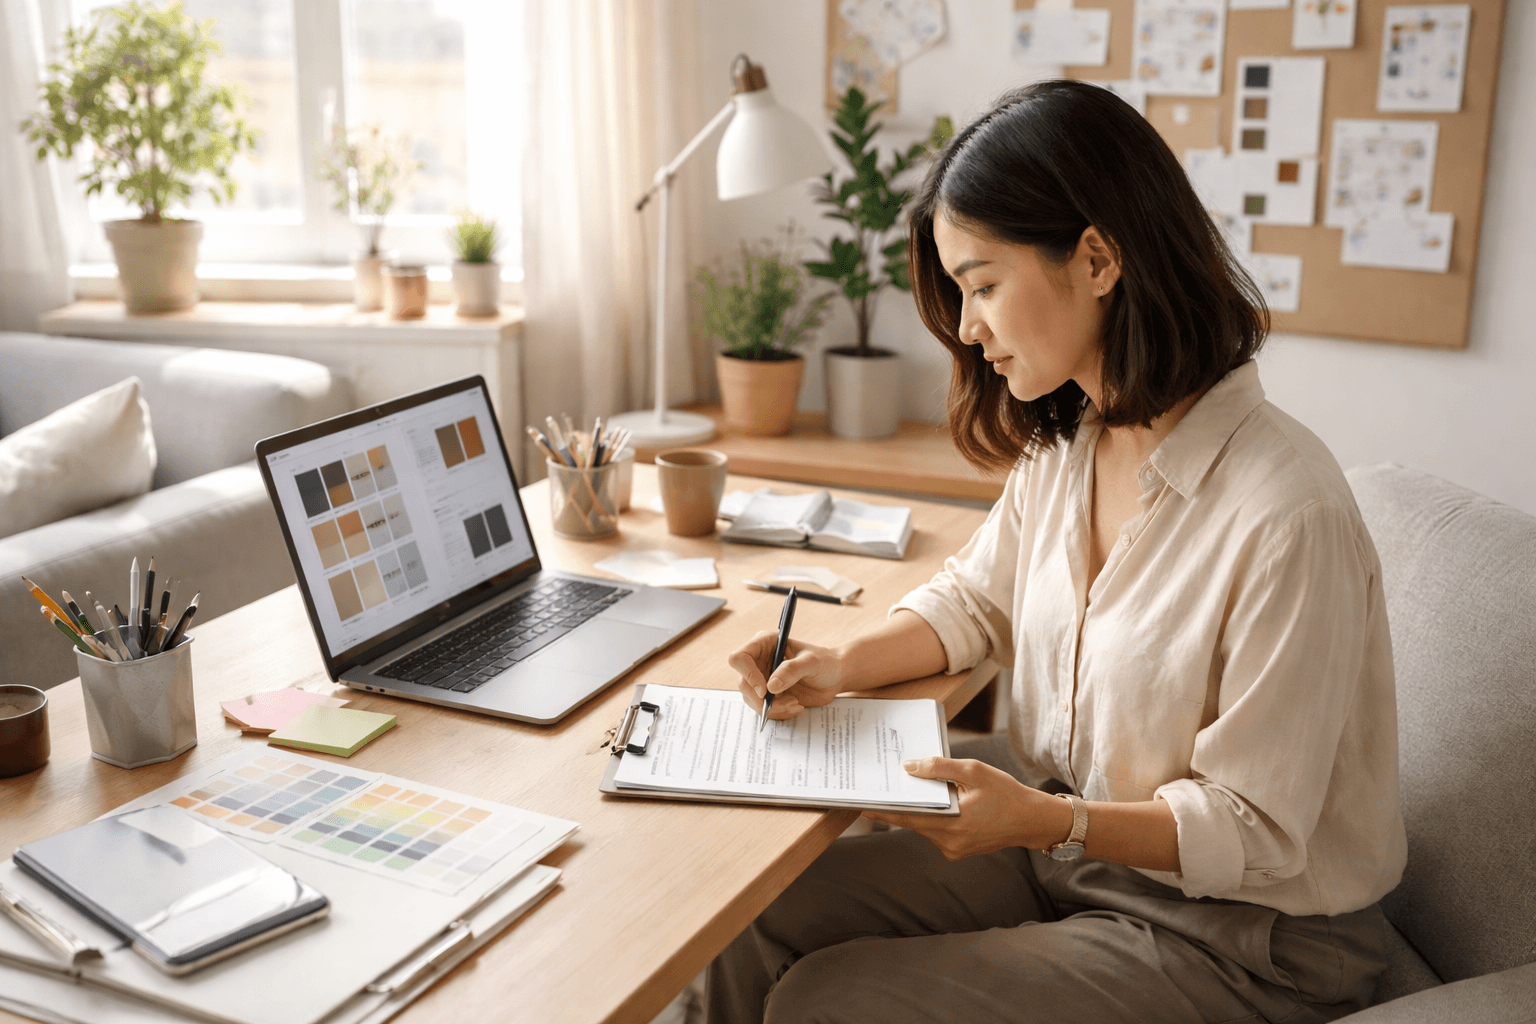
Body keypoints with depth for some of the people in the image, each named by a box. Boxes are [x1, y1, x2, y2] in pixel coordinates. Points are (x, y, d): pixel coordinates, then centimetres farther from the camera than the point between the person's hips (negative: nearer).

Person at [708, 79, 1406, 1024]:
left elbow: (1251, 831, -21)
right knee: (759, 929, -5)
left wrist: (1048, 821, -33)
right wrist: (845, 664, -3)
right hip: (1061, 830, 7)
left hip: (1235, 933, -7)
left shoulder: (1285, 513, -28)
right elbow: (975, 599, 15)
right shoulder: (1065, 444, -1)